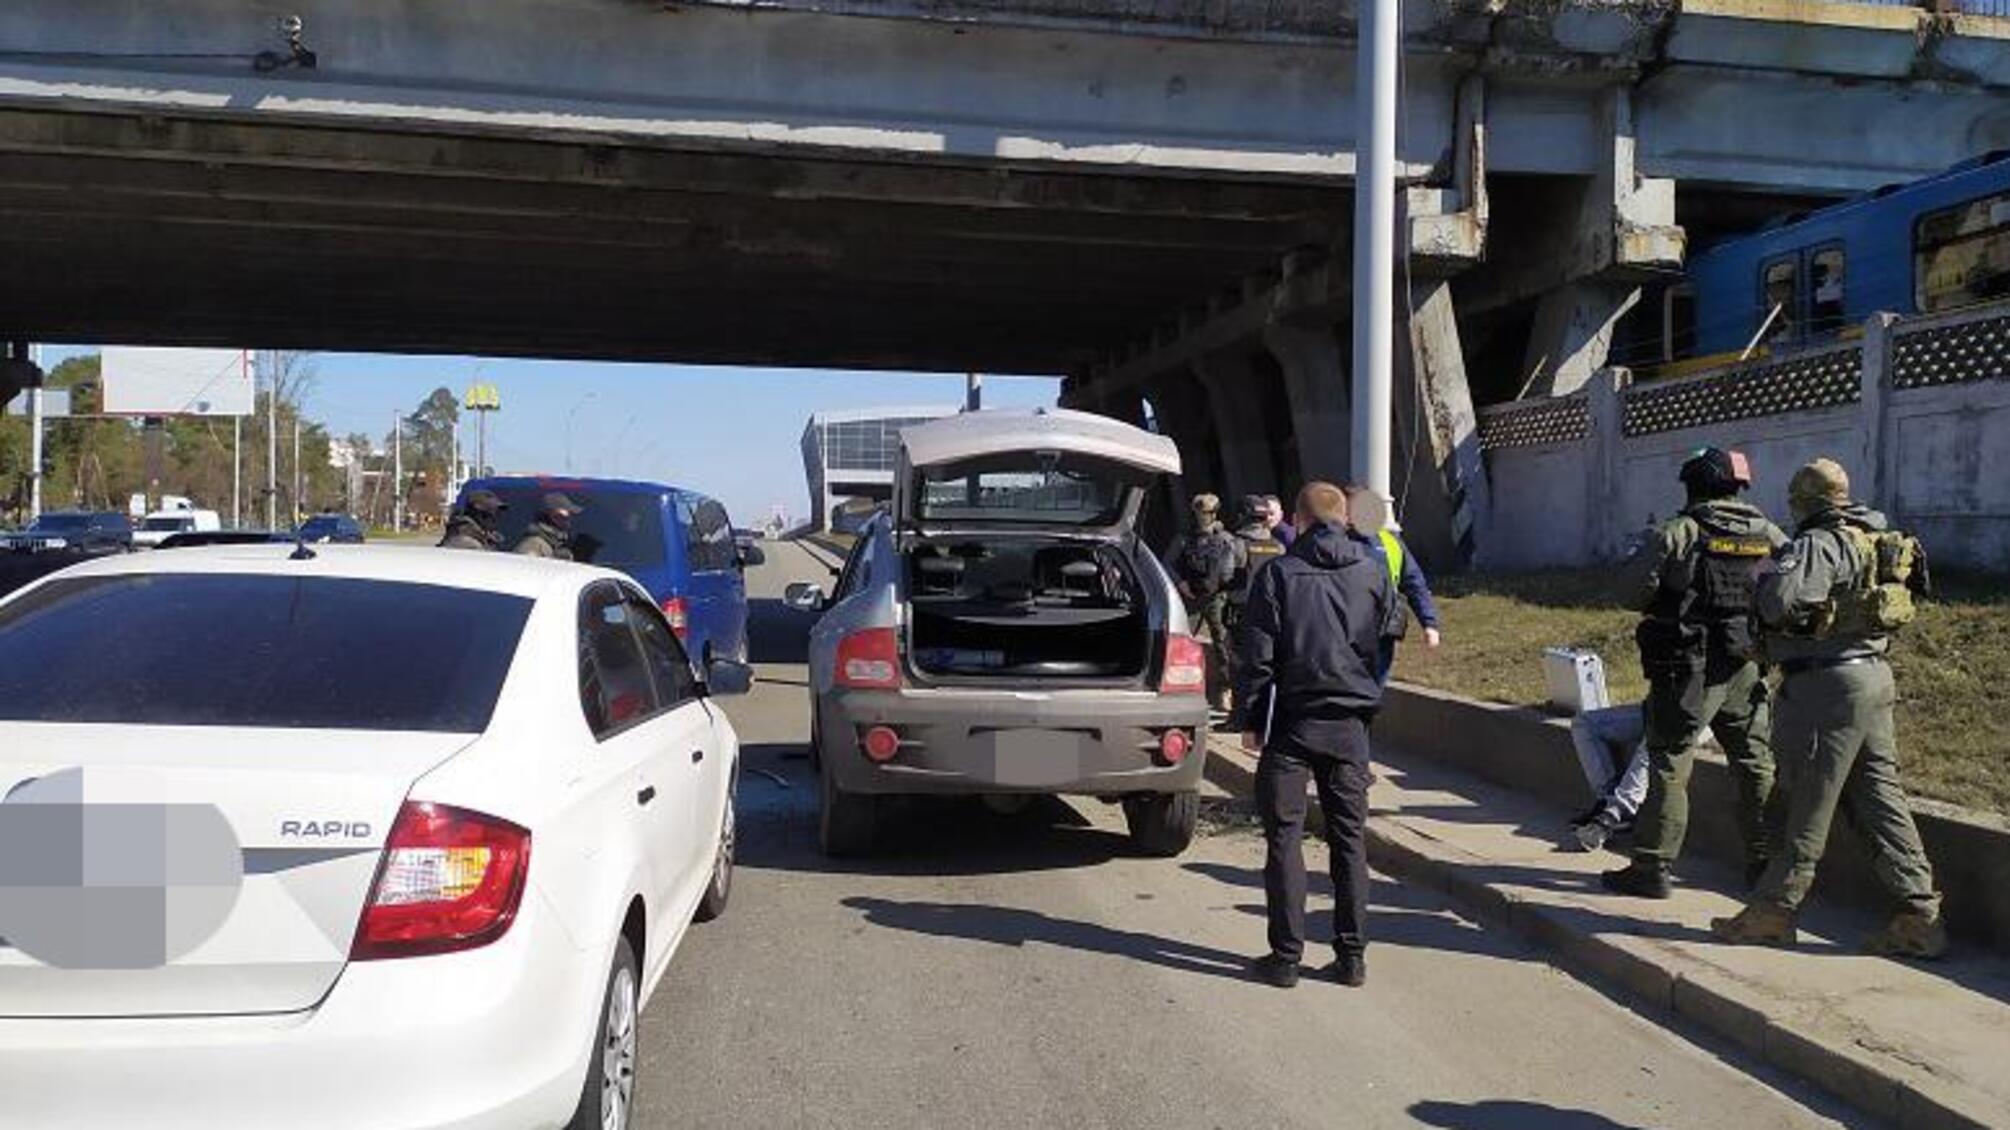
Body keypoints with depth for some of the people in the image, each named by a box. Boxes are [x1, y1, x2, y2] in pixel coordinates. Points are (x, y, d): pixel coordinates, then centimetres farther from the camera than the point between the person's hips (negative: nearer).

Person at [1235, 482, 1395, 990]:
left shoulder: (1279, 574, -6)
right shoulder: (1374, 573, 4)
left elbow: (1258, 657, -7)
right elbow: (1387, 639, 14)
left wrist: (1250, 720, -1)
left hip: (1292, 723, -3)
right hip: (1351, 724, 3)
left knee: (1284, 837, 3)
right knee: (1350, 838, 11)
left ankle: (1286, 956, 5)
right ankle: (1352, 956, 14)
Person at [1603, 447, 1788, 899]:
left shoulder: (1679, 532, -10)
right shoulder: (1767, 533, 5)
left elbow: (1636, 585, -12)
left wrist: (1661, 609, 7)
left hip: (1690, 671, -5)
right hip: (1746, 669, 5)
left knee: (1669, 766, 1)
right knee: (1757, 765, 15)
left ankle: (1652, 868, 3)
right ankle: (1766, 863, 23)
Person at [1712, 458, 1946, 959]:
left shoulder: (1821, 544, -14)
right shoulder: (1874, 542, 14)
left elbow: (1778, 599, -28)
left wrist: (1766, 585, -5)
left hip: (1828, 683, -9)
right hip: (1873, 675, 9)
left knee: (1811, 804, -1)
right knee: (1879, 800, 11)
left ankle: (1775, 909, 9)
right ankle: (1919, 914, 12)